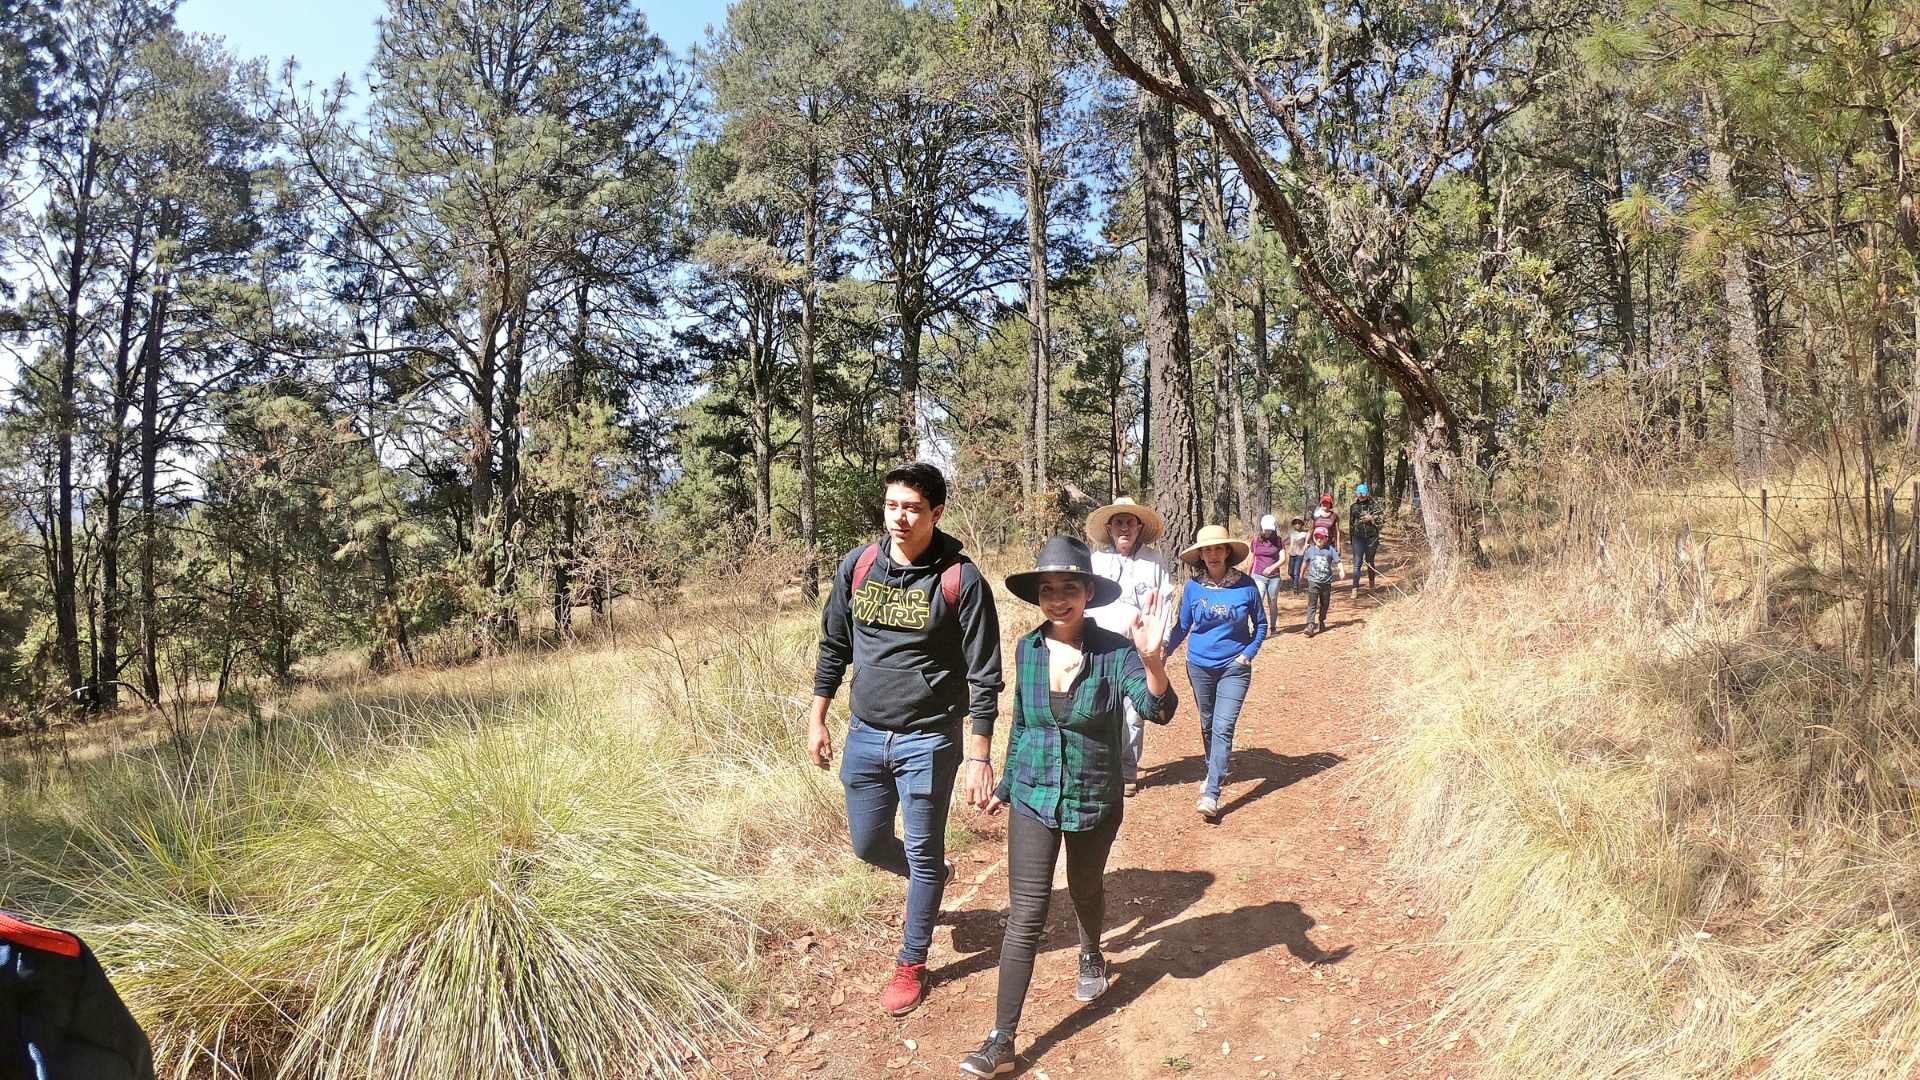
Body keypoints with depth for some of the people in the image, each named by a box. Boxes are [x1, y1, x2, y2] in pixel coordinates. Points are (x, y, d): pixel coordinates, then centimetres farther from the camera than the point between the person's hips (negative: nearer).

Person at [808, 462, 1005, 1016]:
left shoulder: (960, 579, -14)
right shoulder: (857, 566, -1)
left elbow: (984, 676, -11)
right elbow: (834, 647, 11)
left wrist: (980, 757, -13)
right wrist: (817, 720, 12)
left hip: (927, 740, -5)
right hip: (864, 735, 5)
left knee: (923, 855, 7)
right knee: (868, 844, 18)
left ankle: (911, 965, 27)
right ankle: (931, 877, 48)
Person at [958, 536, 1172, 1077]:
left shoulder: (1113, 651, -17)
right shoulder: (1027, 650, -7)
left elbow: (1156, 709, -33)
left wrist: (1152, 660, -53)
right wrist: (1006, 785, 17)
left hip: (1095, 801, -1)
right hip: (1033, 800, 1)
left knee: (1085, 889, 24)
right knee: (1025, 917, -3)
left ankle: (1091, 955, 57)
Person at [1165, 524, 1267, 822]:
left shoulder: (1245, 585, -8)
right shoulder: (1193, 587, -4)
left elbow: (1260, 623, 4)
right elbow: (1182, 626, 5)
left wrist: (1249, 653, -7)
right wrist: (1163, 652, -7)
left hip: (1234, 668, -2)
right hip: (1200, 666, 2)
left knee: (1223, 728, -11)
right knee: (1207, 725, 16)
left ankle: (1211, 794, -14)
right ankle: (1213, 772, 39)